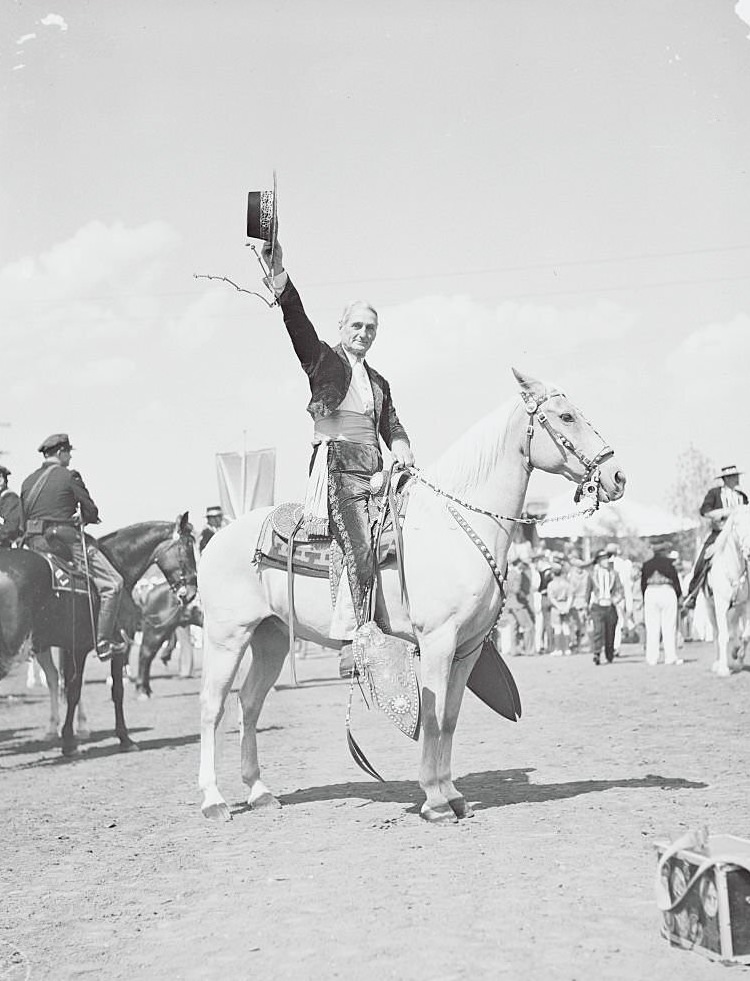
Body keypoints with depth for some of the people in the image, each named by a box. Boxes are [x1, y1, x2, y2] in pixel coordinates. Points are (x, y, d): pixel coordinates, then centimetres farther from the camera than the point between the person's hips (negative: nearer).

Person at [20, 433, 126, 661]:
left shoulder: (28, 481, 15)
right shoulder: (69, 476, -4)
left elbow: (23, 520, 15)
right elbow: (91, 512, -2)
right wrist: (82, 518, 19)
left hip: (35, 544, 7)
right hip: (67, 538, -7)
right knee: (112, 583, -6)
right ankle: (103, 643, -11)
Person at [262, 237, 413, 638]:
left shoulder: (379, 382, 25)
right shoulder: (324, 360, 6)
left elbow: (392, 428, 21)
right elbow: (298, 324, -11)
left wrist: (401, 450, -4)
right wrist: (278, 275, -27)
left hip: (375, 473, 7)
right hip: (338, 471, -7)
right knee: (363, 555, -22)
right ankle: (358, 636, -25)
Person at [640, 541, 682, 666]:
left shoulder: (646, 565, 9)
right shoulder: (669, 562, -2)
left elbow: (643, 584, 9)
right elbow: (675, 580, -1)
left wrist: (645, 600, 16)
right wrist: (679, 595, 11)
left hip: (650, 593, 3)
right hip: (667, 592, -3)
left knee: (651, 628, 4)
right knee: (669, 627, 0)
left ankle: (651, 658, 2)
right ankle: (670, 657, -2)